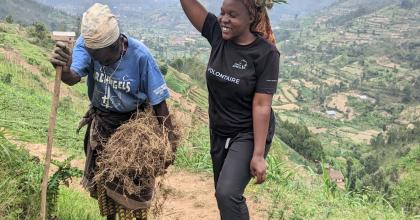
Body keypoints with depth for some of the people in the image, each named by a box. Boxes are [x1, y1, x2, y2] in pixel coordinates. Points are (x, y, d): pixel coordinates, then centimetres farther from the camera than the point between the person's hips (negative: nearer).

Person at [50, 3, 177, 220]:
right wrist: (64, 70, -60)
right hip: (101, 122, 3)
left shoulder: (140, 55, -28)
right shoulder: (87, 42, -21)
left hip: (133, 123, -3)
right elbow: (73, 78, -37)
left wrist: (169, 139, -17)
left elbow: (159, 101, -19)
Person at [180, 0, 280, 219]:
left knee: (228, 193, -20)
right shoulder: (218, 34, -6)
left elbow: (261, 106, -21)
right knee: (223, 194, 17)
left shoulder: (265, 53, -19)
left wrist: (258, 155, -21)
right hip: (218, 132, 6)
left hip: (248, 134, -6)